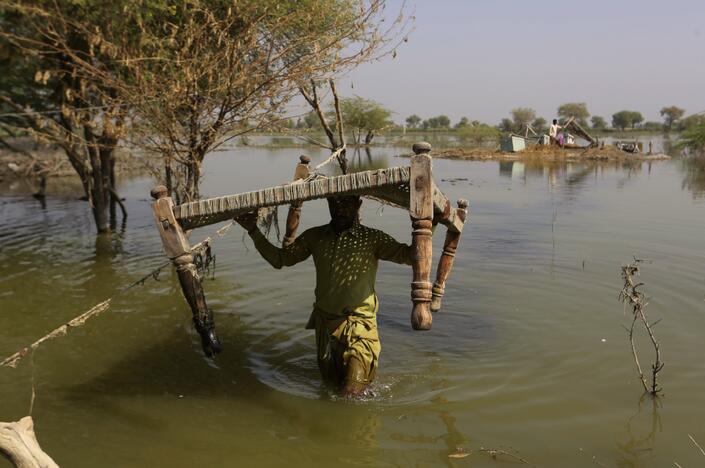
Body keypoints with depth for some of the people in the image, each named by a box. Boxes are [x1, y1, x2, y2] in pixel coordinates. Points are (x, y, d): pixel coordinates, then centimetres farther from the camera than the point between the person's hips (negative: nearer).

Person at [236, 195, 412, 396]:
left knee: (351, 392, -6)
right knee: (330, 381, 21)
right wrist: (254, 231, -7)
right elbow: (279, 259, 4)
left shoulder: (372, 239, -10)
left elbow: (408, 255, -21)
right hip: (325, 323, 4)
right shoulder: (315, 237, 1)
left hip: (358, 326, -4)